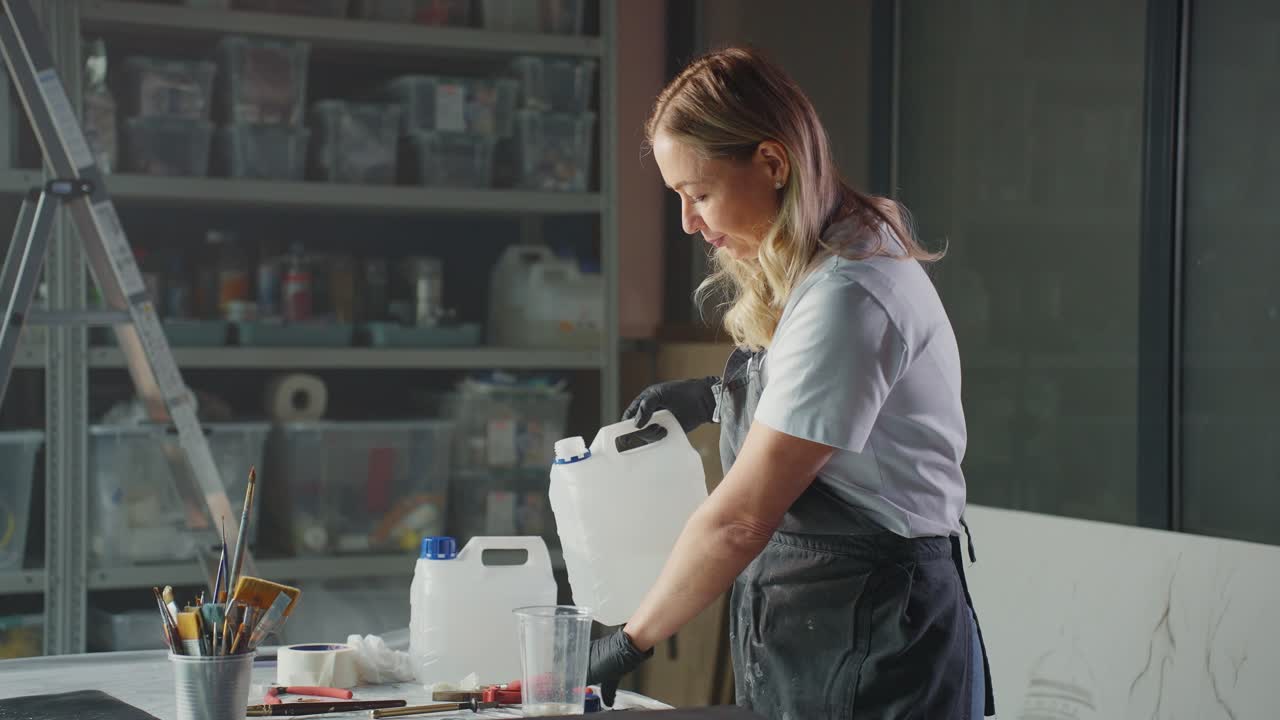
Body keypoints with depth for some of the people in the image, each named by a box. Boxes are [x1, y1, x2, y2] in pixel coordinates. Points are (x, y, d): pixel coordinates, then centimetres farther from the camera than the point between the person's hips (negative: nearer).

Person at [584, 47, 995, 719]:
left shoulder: (846, 297, -22)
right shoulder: (800, 273, 9)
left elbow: (740, 519, -21)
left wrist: (628, 643, -11)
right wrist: (714, 397, 13)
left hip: (868, 648, -9)